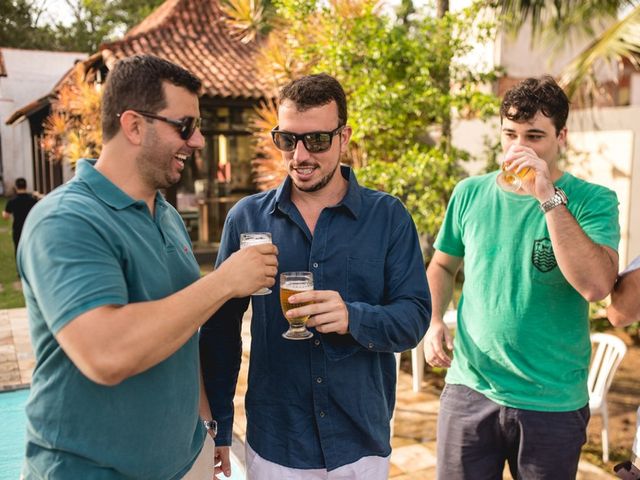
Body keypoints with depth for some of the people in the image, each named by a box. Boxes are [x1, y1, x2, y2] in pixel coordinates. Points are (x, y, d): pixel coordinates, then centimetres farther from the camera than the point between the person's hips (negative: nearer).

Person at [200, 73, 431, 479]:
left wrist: (353, 319, -28)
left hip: (362, 442, 0)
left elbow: (415, 317, -9)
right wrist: (218, 425, 1)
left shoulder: (389, 217, -6)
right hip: (272, 442, 1)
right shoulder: (247, 217, -3)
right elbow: (221, 327, 1)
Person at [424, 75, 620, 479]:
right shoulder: (471, 193, 0)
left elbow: (596, 286, -24)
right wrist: (433, 321, -4)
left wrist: (549, 196, -26)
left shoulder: (592, 200, -9)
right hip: (469, 390, 2)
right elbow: (443, 265, 13)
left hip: (554, 404, -2)